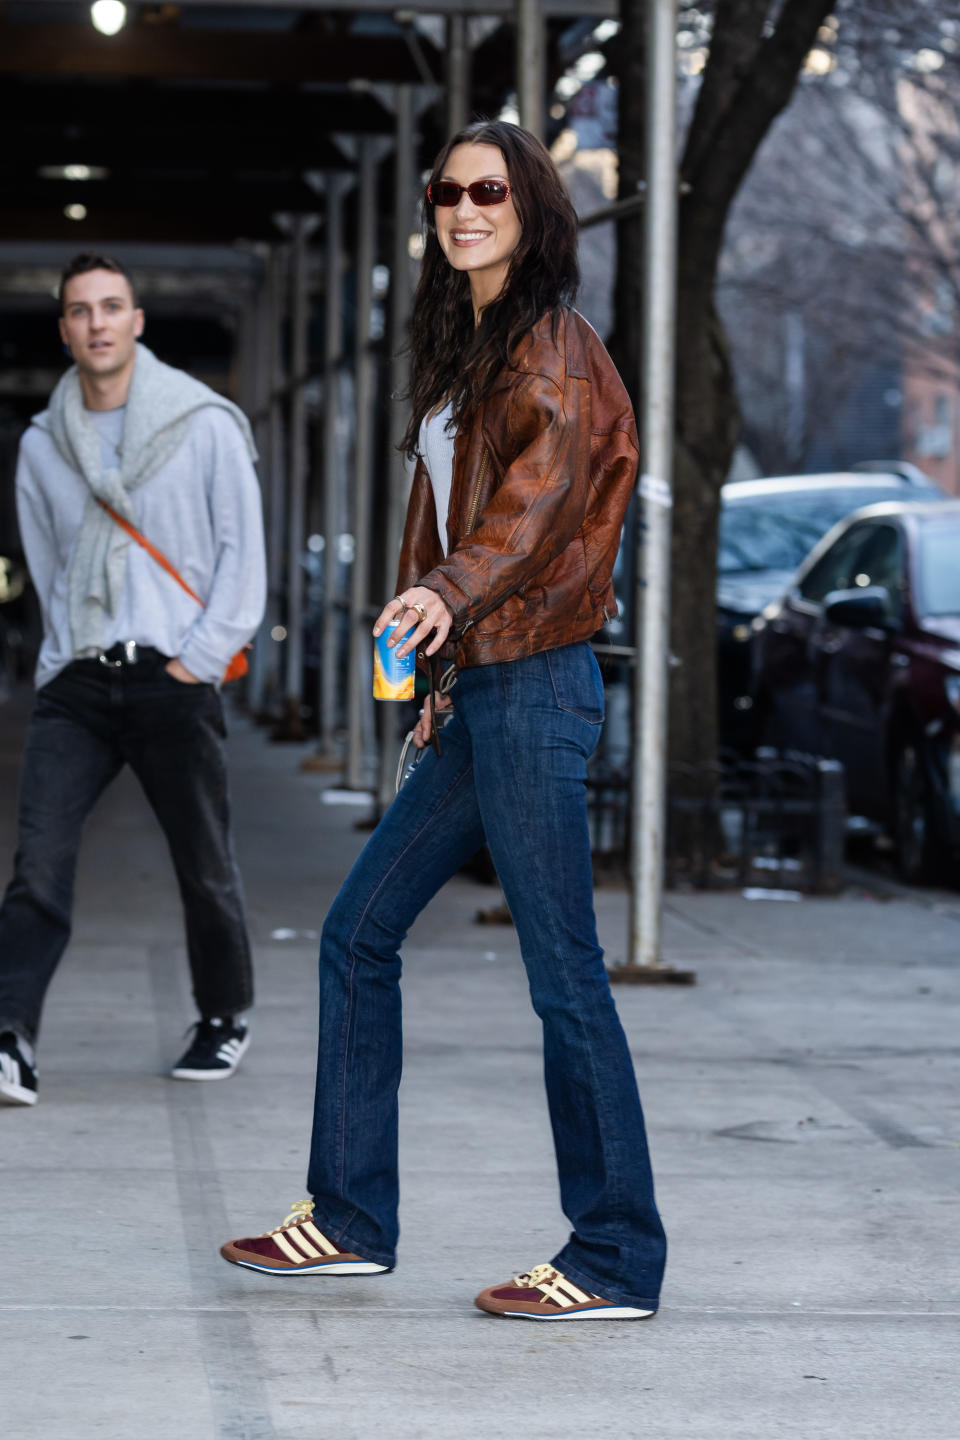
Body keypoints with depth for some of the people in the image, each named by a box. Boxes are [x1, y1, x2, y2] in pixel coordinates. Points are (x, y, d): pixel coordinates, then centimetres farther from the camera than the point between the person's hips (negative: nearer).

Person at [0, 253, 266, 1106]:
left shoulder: (205, 425, 0)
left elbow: (244, 553, 0)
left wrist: (198, 659, -7)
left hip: (174, 678, -2)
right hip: (77, 683, 2)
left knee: (205, 866, 7)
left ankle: (226, 1020, 29)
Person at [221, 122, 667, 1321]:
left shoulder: (551, 347, -9)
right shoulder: (468, 351, 18)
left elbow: (548, 478, -27)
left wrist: (455, 590, -43)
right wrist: (445, 668, 17)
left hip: (535, 686, -10)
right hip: (479, 689, 10)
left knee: (563, 977, -6)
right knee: (358, 932, 12)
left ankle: (618, 1262, 0)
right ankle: (351, 1218, 20)